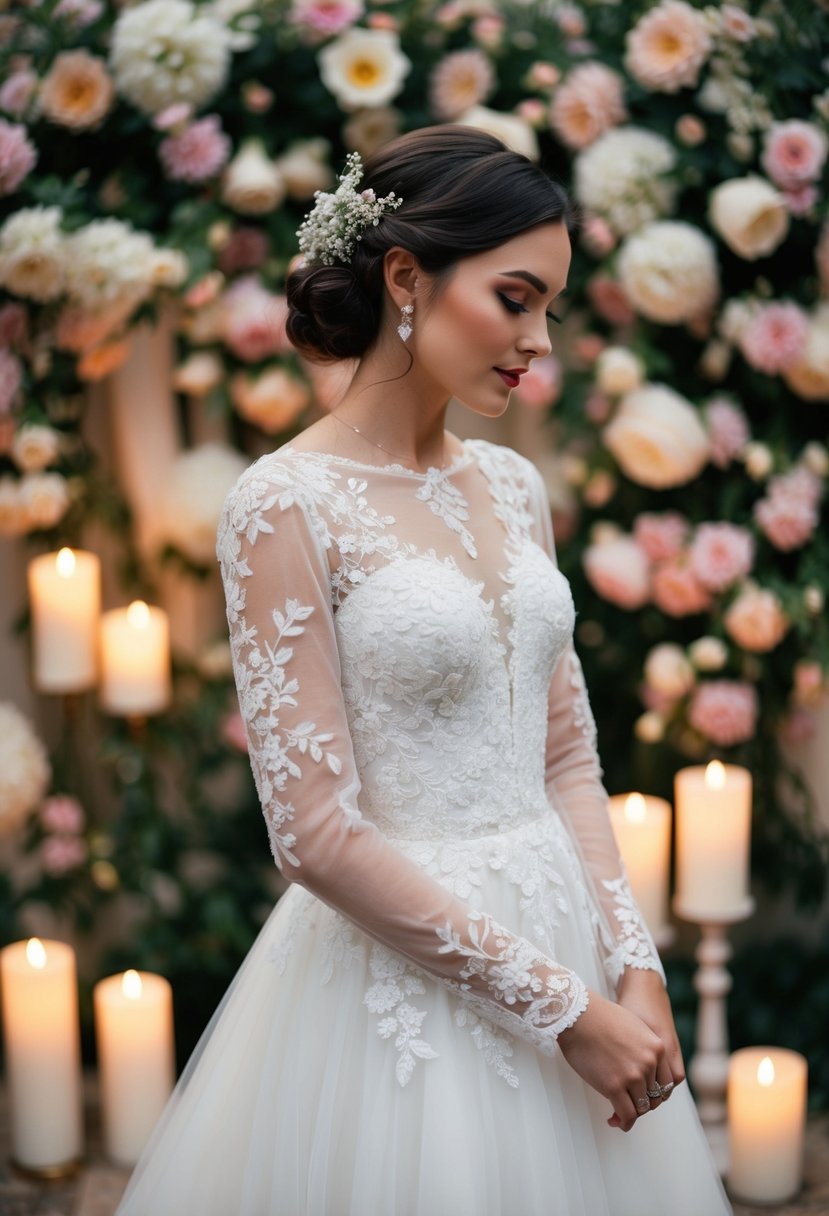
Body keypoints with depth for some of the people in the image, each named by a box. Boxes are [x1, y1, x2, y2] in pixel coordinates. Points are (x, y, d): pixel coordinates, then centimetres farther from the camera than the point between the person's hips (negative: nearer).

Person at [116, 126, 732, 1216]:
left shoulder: (512, 486, 6)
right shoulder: (287, 504, -14)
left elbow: (567, 760, 9)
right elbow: (315, 831, -17)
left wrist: (633, 966, -4)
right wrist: (560, 1007, -15)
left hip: (566, 939, 6)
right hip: (400, 976, -6)